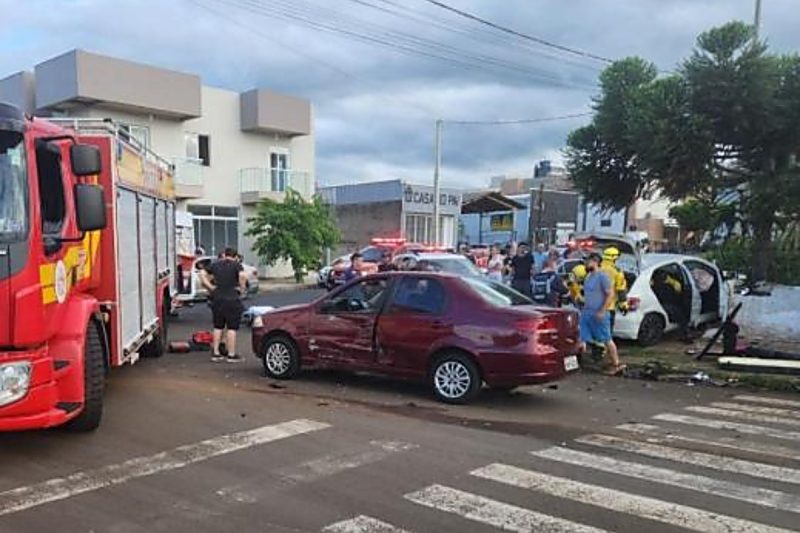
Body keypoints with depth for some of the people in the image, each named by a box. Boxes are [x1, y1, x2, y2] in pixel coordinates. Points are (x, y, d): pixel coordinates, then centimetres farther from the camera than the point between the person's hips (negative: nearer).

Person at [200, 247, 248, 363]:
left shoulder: (215, 264, 9)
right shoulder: (236, 265, -5)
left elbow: (202, 274, 5)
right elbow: (243, 276, -22)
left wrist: (210, 287, 4)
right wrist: (242, 288, -9)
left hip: (217, 299, 5)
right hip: (232, 300, -5)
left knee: (218, 327, 15)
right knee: (232, 328, 1)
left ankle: (215, 353, 18)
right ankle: (231, 355, 3)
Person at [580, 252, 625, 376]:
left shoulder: (602, 276, -12)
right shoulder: (589, 277, 15)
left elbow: (610, 294, -17)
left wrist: (602, 311, -21)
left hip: (598, 314, -8)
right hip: (586, 313, 8)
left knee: (607, 340, 1)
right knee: (582, 339, 6)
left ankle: (616, 364, 12)